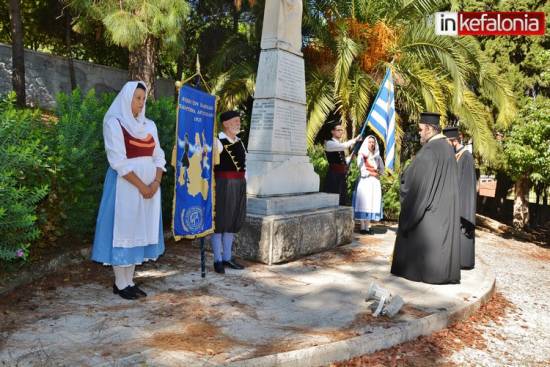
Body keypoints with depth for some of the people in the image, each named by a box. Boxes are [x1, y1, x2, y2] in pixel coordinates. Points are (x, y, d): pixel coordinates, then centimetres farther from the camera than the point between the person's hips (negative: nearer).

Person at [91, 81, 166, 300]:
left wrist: (156, 182, -8)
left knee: (140, 231, 8)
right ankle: (120, 284, 11)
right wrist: (141, 186, -17)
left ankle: (129, 281, 18)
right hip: (125, 186, -6)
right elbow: (118, 161, -14)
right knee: (123, 231, 0)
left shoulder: (149, 125, 13)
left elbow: (159, 156, 9)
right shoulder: (114, 123, -6)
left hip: (150, 186, 6)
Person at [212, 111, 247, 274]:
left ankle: (227, 257, 23)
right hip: (224, 184, -8)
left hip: (239, 184, 8)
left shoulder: (239, 142, 13)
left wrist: (242, 183, 15)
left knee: (233, 221, 12)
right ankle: (218, 260, 9)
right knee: (220, 220, 0)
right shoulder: (218, 142, -10)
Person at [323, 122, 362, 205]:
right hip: (333, 175, -8)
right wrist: (355, 139, -15)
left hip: (341, 175, 8)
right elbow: (344, 146, -23)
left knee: (342, 199, 9)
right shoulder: (329, 143, -7)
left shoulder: (340, 144, 18)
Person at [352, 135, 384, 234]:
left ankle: (368, 226, 6)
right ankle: (363, 227, -4)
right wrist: (373, 173, -7)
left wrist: (371, 170, -5)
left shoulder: (377, 156, 15)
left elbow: (382, 170, 11)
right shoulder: (362, 155, 1)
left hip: (375, 182, 5)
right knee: (364, 203, -6)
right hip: (365, 182, -4)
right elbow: (363, 170, -8)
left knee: (372, 203, 2)